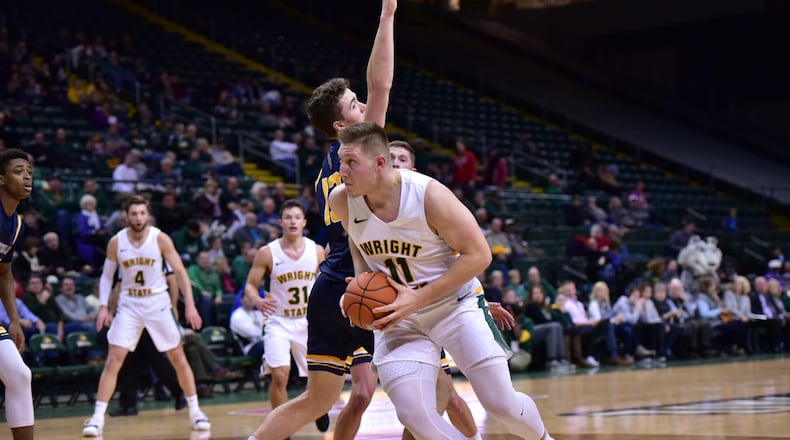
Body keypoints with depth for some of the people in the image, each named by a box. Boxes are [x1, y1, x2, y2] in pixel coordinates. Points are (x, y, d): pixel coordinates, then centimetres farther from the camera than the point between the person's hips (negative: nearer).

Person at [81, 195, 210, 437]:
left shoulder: (160, 239, -10)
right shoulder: (116, 242, -6)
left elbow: (179, 271, -6)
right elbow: (107, 276, 5)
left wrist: (190, 305, -12)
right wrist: (103, 307, -5)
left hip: (158, 303, 0)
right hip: (129, 305, 0)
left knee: (179, 358, 5)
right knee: (113, 360, -9)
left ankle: (195, 410, 19)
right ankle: (98, 417, -7)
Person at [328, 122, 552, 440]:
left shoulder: (430, 196, -25)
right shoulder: (341, 201, -12)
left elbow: (478, 255, -18)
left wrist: (418, 299, -24)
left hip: (454, 302, -3)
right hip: (397, 311, 3)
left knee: (502, 404, -5)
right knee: (413, 415, -16)